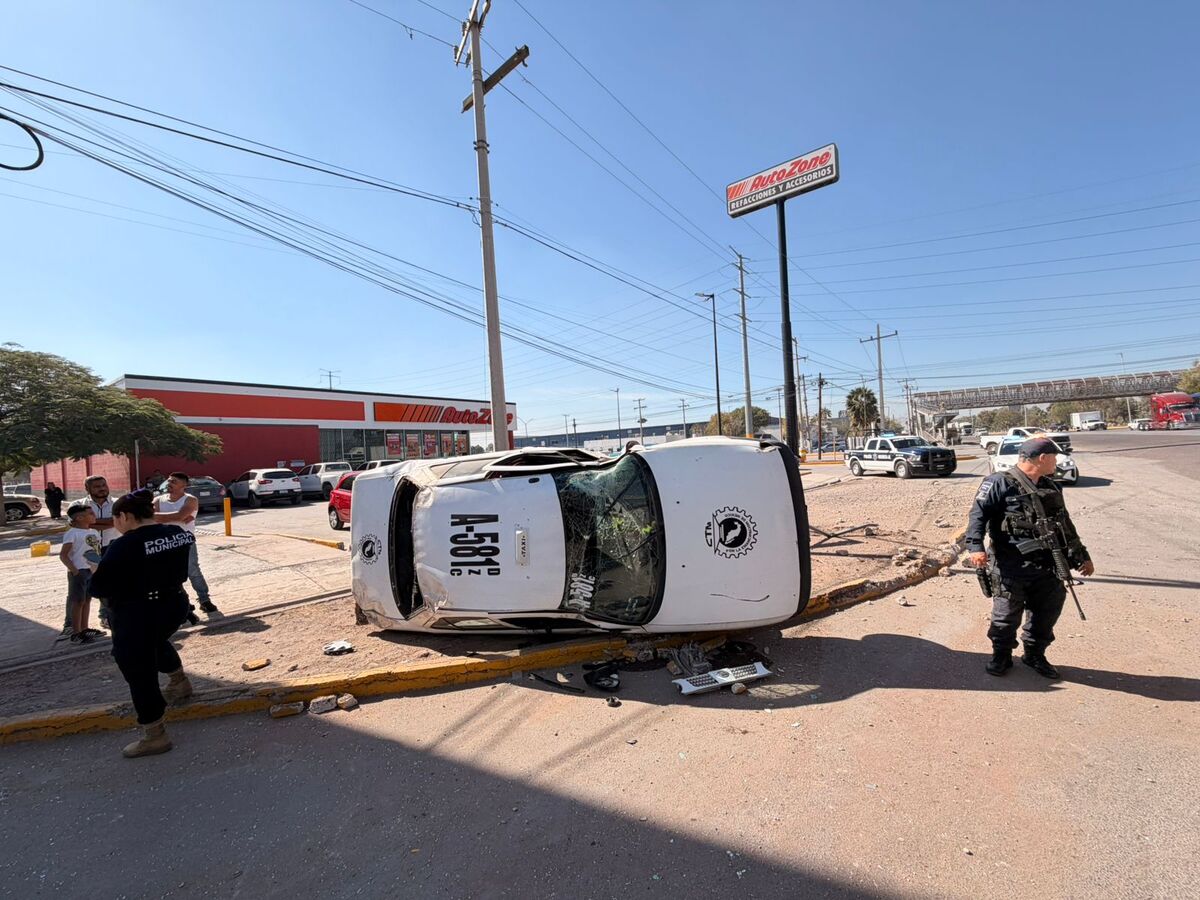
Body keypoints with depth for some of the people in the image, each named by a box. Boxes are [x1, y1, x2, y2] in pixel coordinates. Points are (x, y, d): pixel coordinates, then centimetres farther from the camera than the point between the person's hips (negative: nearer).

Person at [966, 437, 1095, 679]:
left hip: (1046, 567, 7)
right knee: (1007, 615, 2)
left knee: (1046, 613, 13)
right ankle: (1001, 655, 21)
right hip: (1011, 568, -7)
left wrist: (1081, 556, 27)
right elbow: (978, 514, -14)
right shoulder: (1001, 483, -10)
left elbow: (1065, 525, 25)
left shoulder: (1050, 488, 15)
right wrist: (976, 546, -26)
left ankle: (1035, 655, 33)